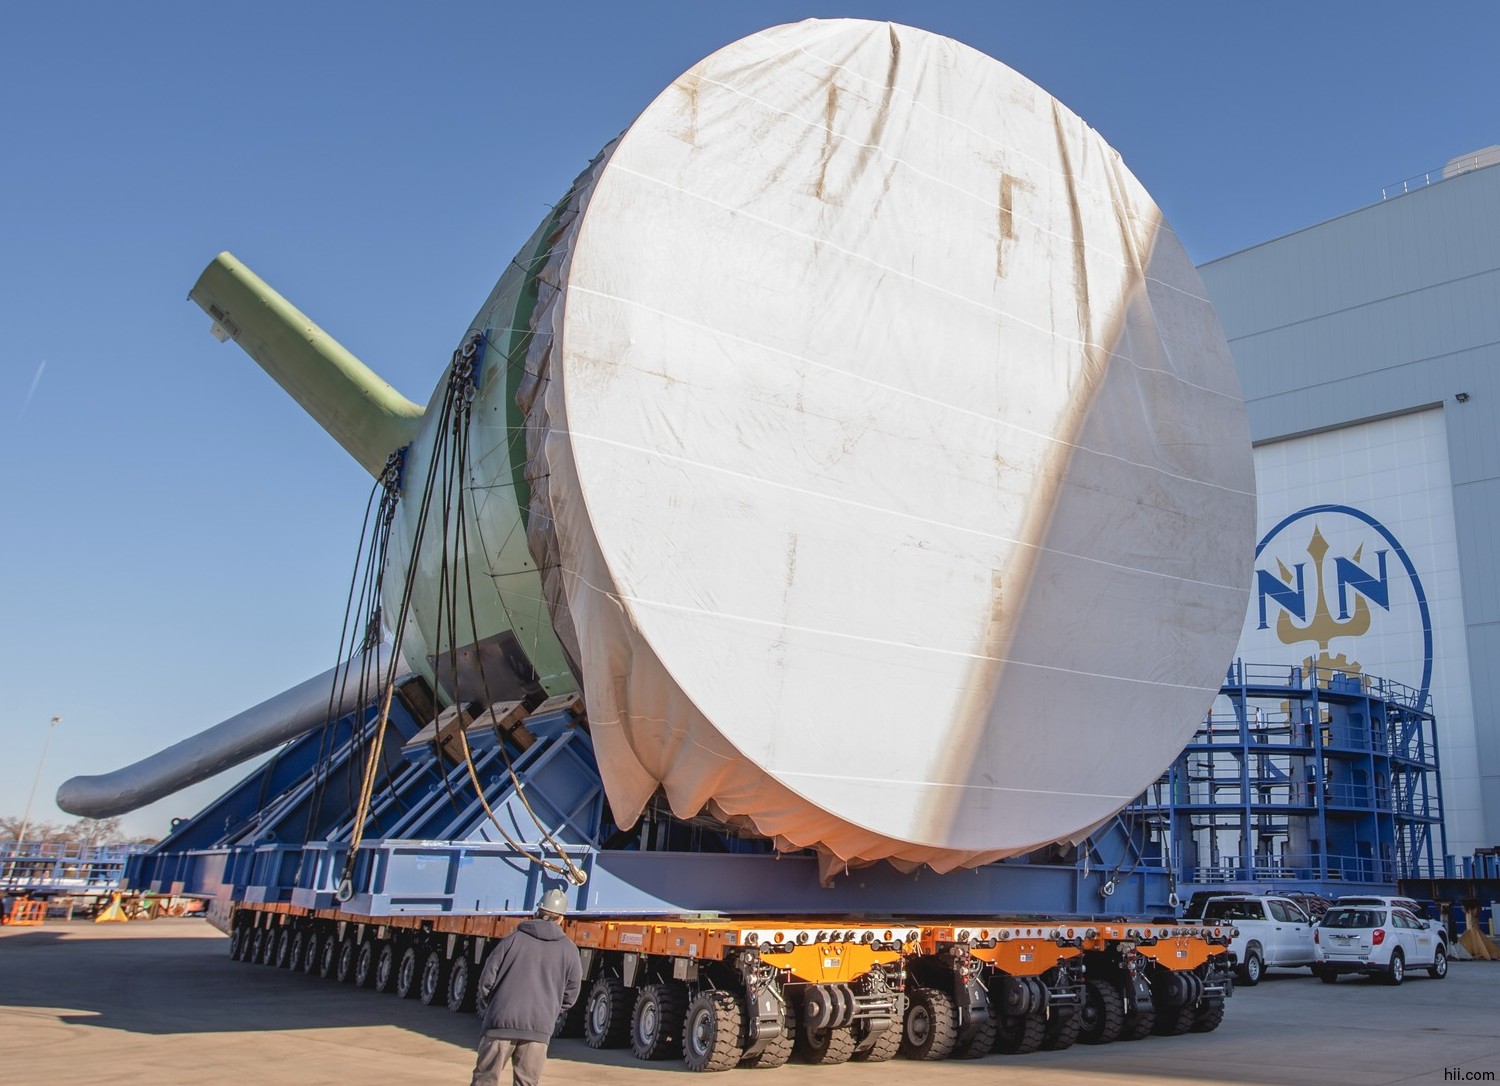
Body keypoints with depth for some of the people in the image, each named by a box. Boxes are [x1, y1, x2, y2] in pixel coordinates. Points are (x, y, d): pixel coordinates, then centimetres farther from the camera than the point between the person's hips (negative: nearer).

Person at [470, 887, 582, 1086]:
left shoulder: (514, 939, 2)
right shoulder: (569, 950, 6)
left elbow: (488, 978, 0)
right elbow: (571, 994, 9)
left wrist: (488, 1004, 17)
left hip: (502, 1021, -1)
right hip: (539, 1028, 1)